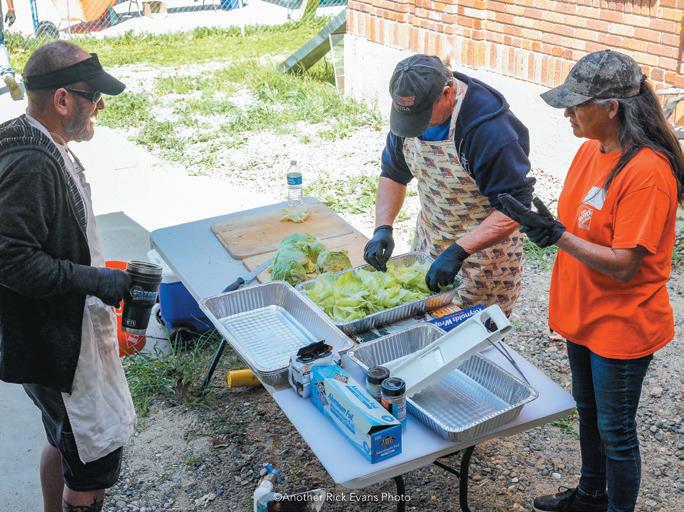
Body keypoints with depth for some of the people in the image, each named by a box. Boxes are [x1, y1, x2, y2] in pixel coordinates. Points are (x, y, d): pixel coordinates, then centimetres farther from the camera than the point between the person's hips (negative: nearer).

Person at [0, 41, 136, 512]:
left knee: (67, 441, 25)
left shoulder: (46, 150, 7)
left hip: (63, 330, 11)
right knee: (98, 457, 2)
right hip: (56, 344, -11)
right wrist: (99, 282, -25)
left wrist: (100, 274, 17)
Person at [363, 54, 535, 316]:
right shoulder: (411, 109, -8)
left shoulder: (490, 128, -29)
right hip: (429, 244, 6)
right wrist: (382, 229, -12)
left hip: (484, 249, -6)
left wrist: (458, 251, -35)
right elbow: (393, 174, 3)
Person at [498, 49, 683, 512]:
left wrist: (558, 235, -29)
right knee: (588, 411, 26)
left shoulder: (646, 172, -26)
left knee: (615, 430, 9)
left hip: (620, 326, -9)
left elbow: (624, 265, -26)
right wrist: (542, 224, -2)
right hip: (584, 315, 9)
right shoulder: (591, 150, 1)